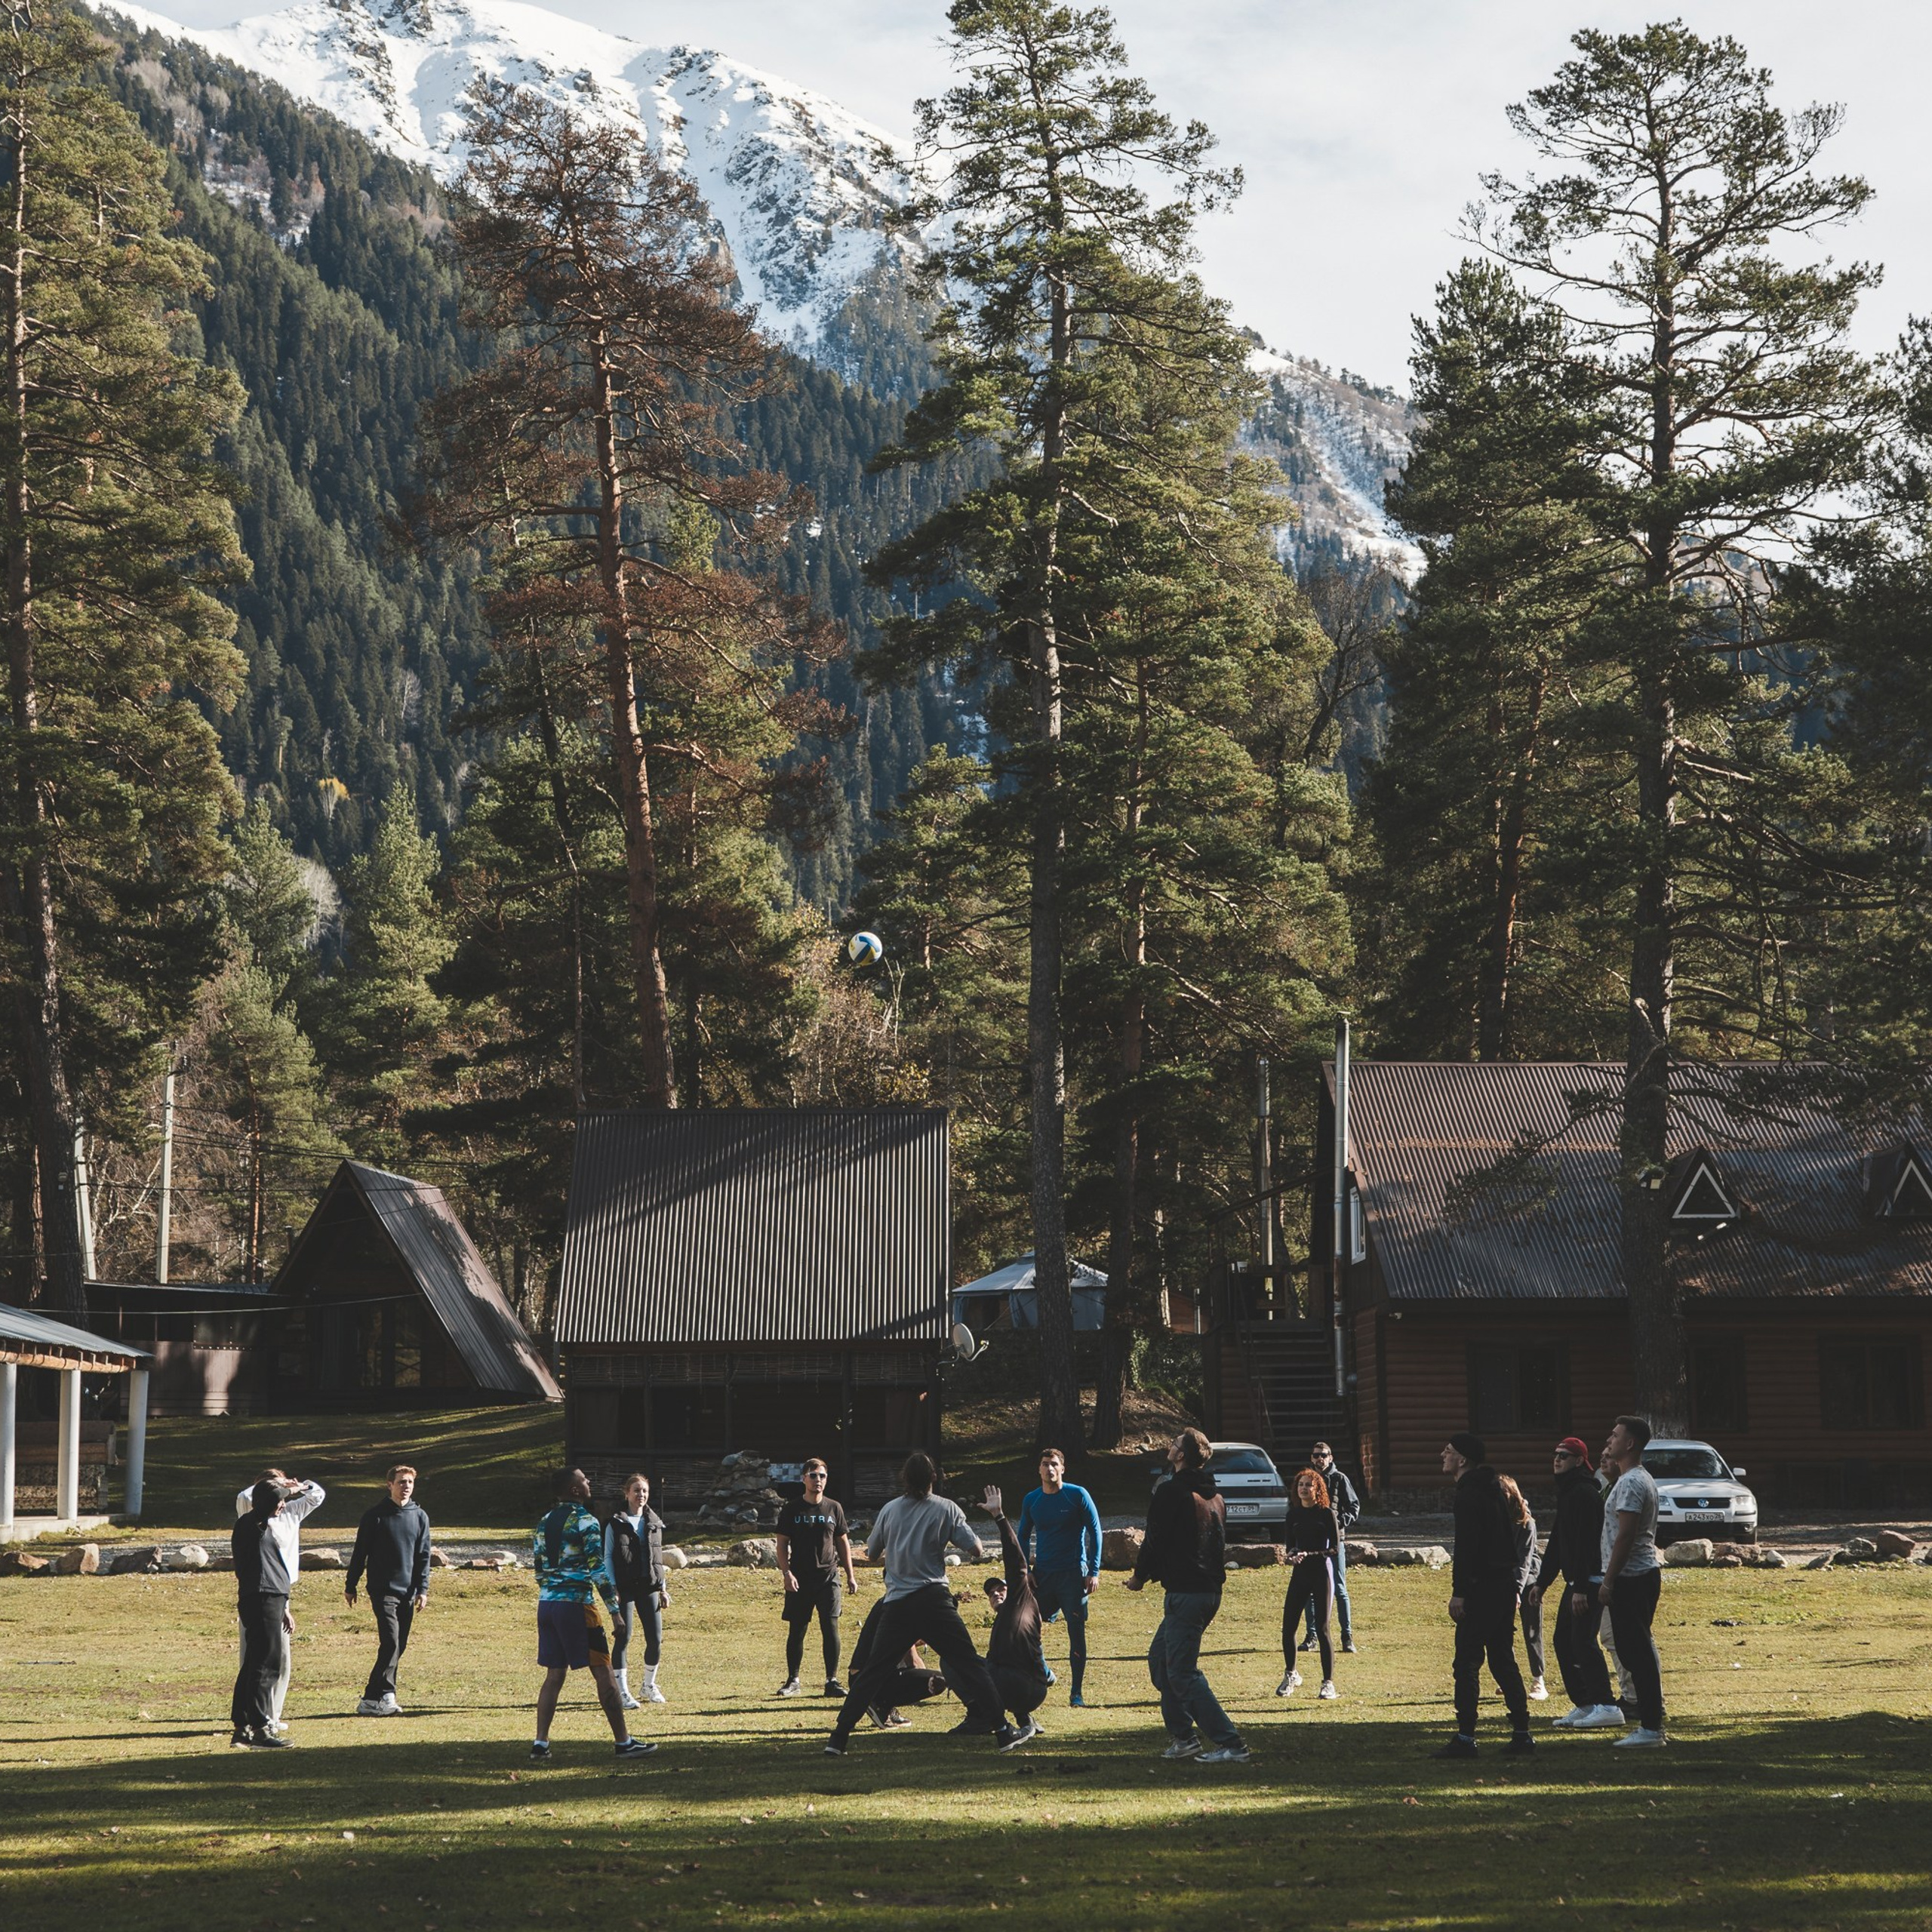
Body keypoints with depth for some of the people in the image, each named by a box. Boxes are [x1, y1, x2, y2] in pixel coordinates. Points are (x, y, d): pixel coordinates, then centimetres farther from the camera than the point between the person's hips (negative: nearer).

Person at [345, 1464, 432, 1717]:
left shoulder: (420, 1517, 9)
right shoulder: (375, 1516, -2)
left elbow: (423, 1556, 11)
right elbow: (360, 1553, 2)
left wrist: (423, 1589, 3)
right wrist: (350, 1586, 4)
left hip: (408, 1592, 5)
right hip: (383, 1590, -5)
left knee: (399, 1646, 5)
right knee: (390, 1642, -16)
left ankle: (383, 1697, 11)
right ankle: (374, 1698, -16)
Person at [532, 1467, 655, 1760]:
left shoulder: (544, 1524, 12)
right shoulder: (586, 1522, -10)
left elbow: (539, 1567, 16)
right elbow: (598, 1570, -15)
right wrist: (615, 1611, -12)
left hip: (546, 1604, 7)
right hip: (576, 1604, -7)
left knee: (554, 1675, 11)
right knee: (603, 1673, 0)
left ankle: (540, 1744, 6)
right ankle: (624, 1742, 3)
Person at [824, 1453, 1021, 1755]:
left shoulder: (890, 1509, 8)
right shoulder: (946, 1509, 1)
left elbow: (872, 1553, 19)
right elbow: (976, 1551, -2)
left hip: (896, 1605, 2)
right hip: (933, 1600, -2)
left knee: (873, 1672, 9)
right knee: (969, 1664, 3)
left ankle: (839, 1737, 4)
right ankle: (1002, 1731, -1)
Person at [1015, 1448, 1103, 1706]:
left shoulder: (1077, 1495, -5)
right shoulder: (1031, 1500, 6)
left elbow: (1094, 1532, -3)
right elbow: (1023, 1537, 16)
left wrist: (1094, 1572, -9)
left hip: (1073, 1575, -4)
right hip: (1042, 1575, 4)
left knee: (1076, 1633, -4)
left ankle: (1077, 1693, 2)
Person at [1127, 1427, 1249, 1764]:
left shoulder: (1171, 1492, -12)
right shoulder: (1215, 1496, 15)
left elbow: (1155, 1540, -12)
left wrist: (1140, 1577, 7)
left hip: (1184, 1594, -9)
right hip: (1211, 1592, 9)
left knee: (1182, 1674, -7)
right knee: (1159, 1658, 20)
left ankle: (1230, 1745, -13)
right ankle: (1182, 1736, 19)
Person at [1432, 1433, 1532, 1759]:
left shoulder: (1469, 1494, -12)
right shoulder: (1493, 1490, 17)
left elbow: (1466, 1546, -20)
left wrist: (1459, 1592, -21)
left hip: (1482, 1588, -10)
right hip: (1505, 1584, 10)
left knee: (1467, 1663, -7)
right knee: (1503, 1660, 14)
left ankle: (1465, 1737, -10)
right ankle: (1521, 1733, 13)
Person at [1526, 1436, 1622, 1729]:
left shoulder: (1584, 1493, -14)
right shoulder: (1567, 1492, 19)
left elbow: (1586, 1541, -21)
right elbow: (1558, 1543, 24)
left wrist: (1581, 1588, -25)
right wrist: (1542, 1582, 22)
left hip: (1589, 1581, -11)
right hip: (1576, 1582, 11)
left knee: (1583, 1641, -15)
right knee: (1563, 1640, 11)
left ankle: (1606, 1706, -18)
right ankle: (1584, 1705, 16)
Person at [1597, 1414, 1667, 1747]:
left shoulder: (1630, 1483, -16)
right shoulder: (1640, 1479, 17)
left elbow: (1625, 1536, -21)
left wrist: (1608, 1582, -20)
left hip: (1630, 1578, -11)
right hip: (1646, 1573, 11)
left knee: (1636, 1651, -9)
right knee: (1640, 1650, 13)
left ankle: (1650, 1728, -10)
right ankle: (1652, 1723, 16)